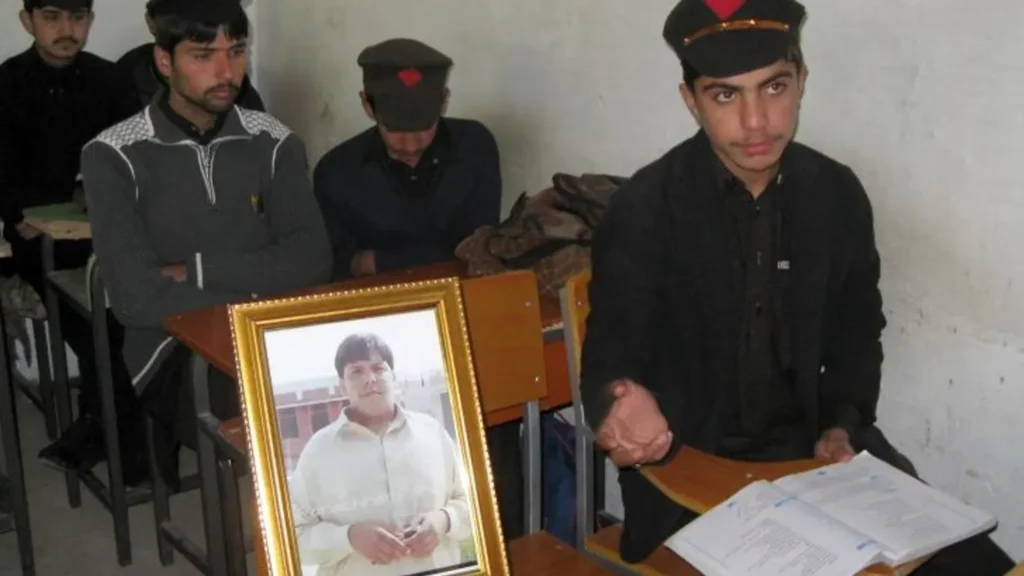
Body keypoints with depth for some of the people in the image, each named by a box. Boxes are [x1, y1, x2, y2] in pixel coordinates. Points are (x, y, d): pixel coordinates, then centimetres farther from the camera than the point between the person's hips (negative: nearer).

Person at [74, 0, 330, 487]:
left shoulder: (275, 143, 6)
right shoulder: (113, 156, -5)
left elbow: (311, 260, -7)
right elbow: (136, 298, -15)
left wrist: (194, 271, -13)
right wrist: (255, 294, -12)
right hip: (173, 351, -3)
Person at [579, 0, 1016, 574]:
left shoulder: (839, 195, -1)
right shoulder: (643, 211, -14)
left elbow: (857, 333, 13)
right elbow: (610, 355, -12)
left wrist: (842, 425, -4)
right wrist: (619, 400, -36)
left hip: (812, 442, 4)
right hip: (689, 464, -4)